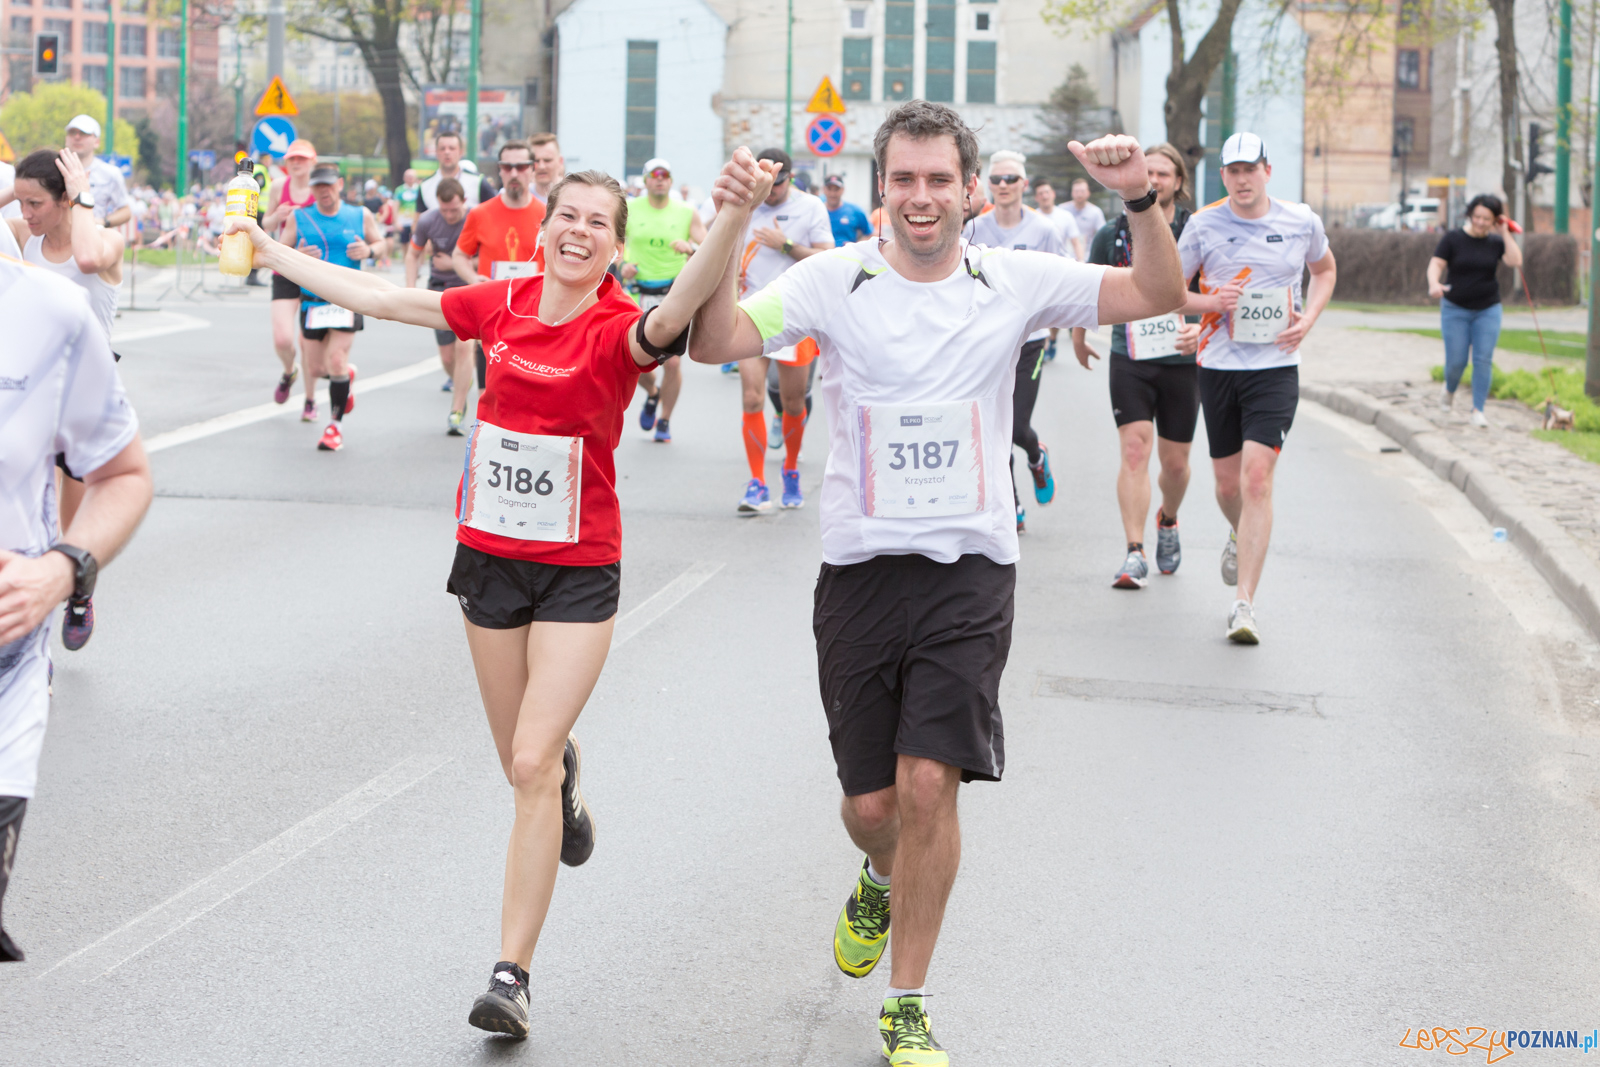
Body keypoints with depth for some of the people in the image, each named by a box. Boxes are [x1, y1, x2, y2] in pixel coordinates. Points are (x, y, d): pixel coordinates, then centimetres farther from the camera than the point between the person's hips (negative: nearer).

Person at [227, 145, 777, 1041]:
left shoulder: (617, 330, -14)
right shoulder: (504, 305, 0)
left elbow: (681, 308, -38)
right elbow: (382, 298, 14)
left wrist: (735, 216, -57)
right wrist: (268, 251, 24)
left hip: (578, 571, -4)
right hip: (489, 556, 4)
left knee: (531, 764, -11)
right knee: (524, 761, 14)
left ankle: (512, 976, -2)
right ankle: (569, 777, 54)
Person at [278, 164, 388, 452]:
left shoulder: (361, 216, 4)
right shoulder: (298, 218, 3)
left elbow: (380, 243, 18)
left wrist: (369, 250, -6)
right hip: (312, 302, 2)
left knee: (336, 361, -14)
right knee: (317, 364, 8)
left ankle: (336, 423, 3)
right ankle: (347, 375, 45)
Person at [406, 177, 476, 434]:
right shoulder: (428, 220, -9)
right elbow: (413, 254, 7)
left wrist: (454, 263, -16)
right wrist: (410, 290, -2)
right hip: (440, 288, 3)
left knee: (463, 346, -18)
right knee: (447, 357, 3)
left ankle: (456, 412, -13)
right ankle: (462, 385, 37)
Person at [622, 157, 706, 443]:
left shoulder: (686, 213, 3)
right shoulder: (629, 210, 5)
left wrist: (691, 247, -23)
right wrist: (623, 263, -4)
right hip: (639, 293, 1)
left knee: (673, 363, -7)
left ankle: (664, 421, 12)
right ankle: (652, 394, 34)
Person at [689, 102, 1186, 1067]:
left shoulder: (1015, 282, 2)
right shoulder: (835, 280, -2)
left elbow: (1160, 296, 1)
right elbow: (716, 341, -14)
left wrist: (1142, 200, -16)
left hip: (972, 569, 0)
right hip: (861, 570, 1)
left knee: (928, 784, -12)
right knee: (870, 802, 7)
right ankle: (883, 882, 46)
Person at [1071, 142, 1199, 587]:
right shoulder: (1112, 235, 2)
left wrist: (1201, 328, -21)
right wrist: (1078, 338, 26)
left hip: (1181, 362, 1)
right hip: (1129, 360, 0)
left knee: (1175, 462, 9)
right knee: (1134, 451, -15)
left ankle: (1168, 521, 41)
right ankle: (1135, 554, -17)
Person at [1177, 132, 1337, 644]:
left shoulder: (1301, 222, 1)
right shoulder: (1203, 225, -1)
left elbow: (1325, 269, 20)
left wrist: (1308, 318, 2)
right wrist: (1209, 302, -14)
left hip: (1276, 367, -1)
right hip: (1218, 366, 2)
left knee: (1257, 477, -15)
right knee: (1228, 482, 10)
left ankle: (1244, 605, -13)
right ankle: (1240, 535, 48)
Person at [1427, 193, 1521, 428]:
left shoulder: (1496, 242, 2)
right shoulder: (1453, 238, -5)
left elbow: (1515, 261, -12)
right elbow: (1436, 264, -11)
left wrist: (1505, 233, -11)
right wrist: (1434, 283, -32)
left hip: (1488, 310, 2)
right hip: (1456, 309, -2)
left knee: (1483, 360, -5)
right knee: (1456, 361, -1)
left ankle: (1478, 410, 2)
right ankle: (1449, 390, 32)